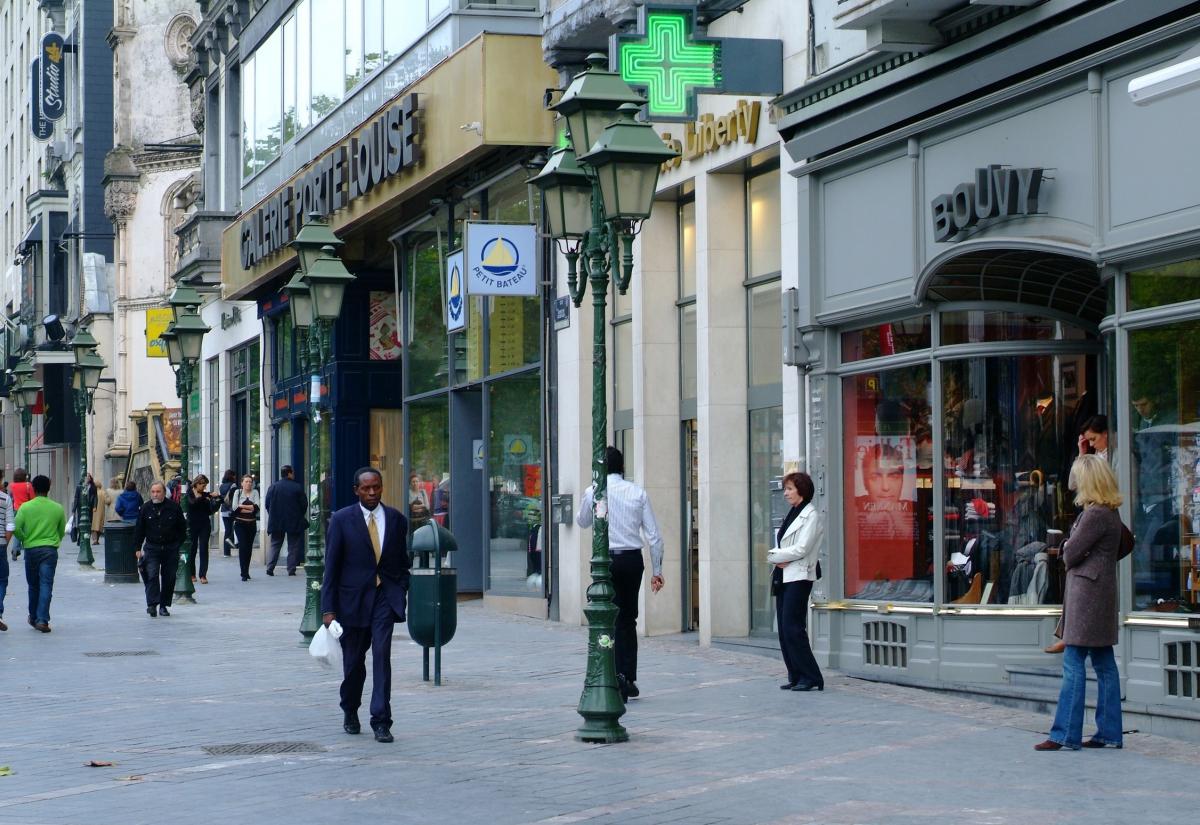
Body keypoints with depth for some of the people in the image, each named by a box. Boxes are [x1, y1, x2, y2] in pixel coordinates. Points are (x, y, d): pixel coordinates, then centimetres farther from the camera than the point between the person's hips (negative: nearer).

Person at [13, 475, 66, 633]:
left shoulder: (25, 507, -4)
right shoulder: (58, 508, 0)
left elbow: (16, 529, -9)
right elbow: (62, 531, 9)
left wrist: (24, 540, 9)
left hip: (31, 549, 0)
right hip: (50, 550, 0)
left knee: (33, 585, 15)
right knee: (46, 585, -4)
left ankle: (34, 618, 26)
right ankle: (42, 620, -14)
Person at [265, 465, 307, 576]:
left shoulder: (272, 487, -2)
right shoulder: (297, 487, -7)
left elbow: (267, 504, 0)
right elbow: (304, 504, -4)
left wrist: (273, 516, 13)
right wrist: (299, 516, 13)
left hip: (276, 522, 2)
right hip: (294, 522, -2)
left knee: (275, 545, 9)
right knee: (293, 546, 6)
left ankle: (270, 568, -2)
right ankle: (291, 570, 3)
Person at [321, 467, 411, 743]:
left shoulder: (396, 520, 5)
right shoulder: (342, 520, -2)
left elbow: (403, 563, 12)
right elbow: (331, 566, -3)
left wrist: (401, 595, 2)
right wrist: (328, 609, -7)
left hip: (385, 597, 1)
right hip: (353, 598, -1)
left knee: (382, 655, -11)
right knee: (353, 660, 9)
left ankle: (381, 721, -10)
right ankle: (350, 712, 32)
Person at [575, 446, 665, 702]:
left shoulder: (593, 493, -4)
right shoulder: (638, 493, 2)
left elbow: (582, 522, 16)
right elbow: (654, 535, 2)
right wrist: (657, 570, 9)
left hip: (607, 559, -3)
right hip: (633, 559, 3)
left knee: (613, 621, -2)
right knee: (629, 621, 14)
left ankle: (619, 682, -14)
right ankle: (630, 680, 19)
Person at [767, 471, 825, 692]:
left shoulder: (811, 516, -8)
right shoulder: (792, 515, 19)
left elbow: (801, 549, -16)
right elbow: (780, 544, 16)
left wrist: (775, 555, -6)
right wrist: (779, 559, -5)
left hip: (799, 577, -9)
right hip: (783, 577, 9)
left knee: (792, 628, -12)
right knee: (784, 630, 6)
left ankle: (811, 678, -8)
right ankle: (796, 677, 11)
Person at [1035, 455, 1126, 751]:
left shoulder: (1095, 515, -17)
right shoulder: (1110, 513, 12)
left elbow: (1070, 554, -16)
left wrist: (1067, 549, 8)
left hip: (1087, 593, -10)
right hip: (1103, 593, 10)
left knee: (1073, 665, -7)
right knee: (1104, 665, 10)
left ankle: (1065, 734, -7)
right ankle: (1109, 733, 13)